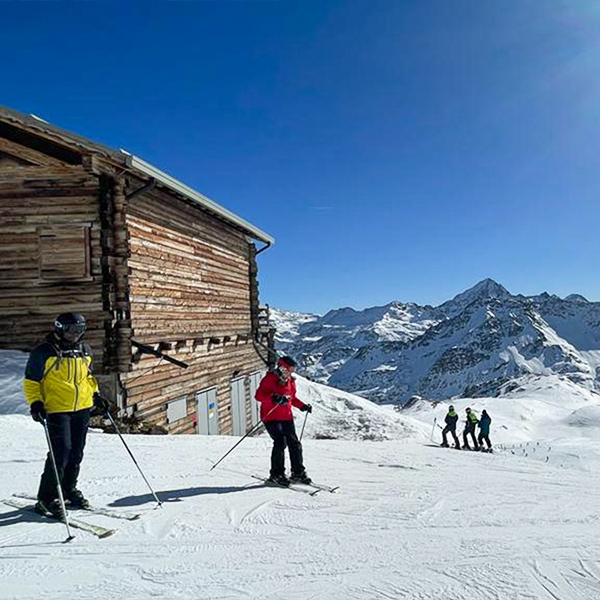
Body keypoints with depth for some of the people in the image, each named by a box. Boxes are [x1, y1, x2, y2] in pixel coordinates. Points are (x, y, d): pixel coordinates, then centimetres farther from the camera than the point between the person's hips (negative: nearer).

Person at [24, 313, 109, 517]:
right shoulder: (44, 351, -6)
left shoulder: (84, 351, 11)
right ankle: (47, 498, 2)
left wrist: (96, 395, 16)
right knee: (61, 451, -11)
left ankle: (68, 490, 27)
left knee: (76, 452, 11)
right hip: (57, 409, -6)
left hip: (83, 408, 6)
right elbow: (31, 381, -3)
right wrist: (35, 402, -13)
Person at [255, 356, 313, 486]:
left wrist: (303, 406, 12)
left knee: (294, 443, 2)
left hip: (287, 417, 7)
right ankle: (276, 474, -1)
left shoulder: (290, 381, 12)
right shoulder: (269, 379, -9)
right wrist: (273, 398, -31)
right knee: (280, 442, -16)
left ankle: (298, 473, 14)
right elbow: (258, 395, -17)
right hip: (271, 417, -6)